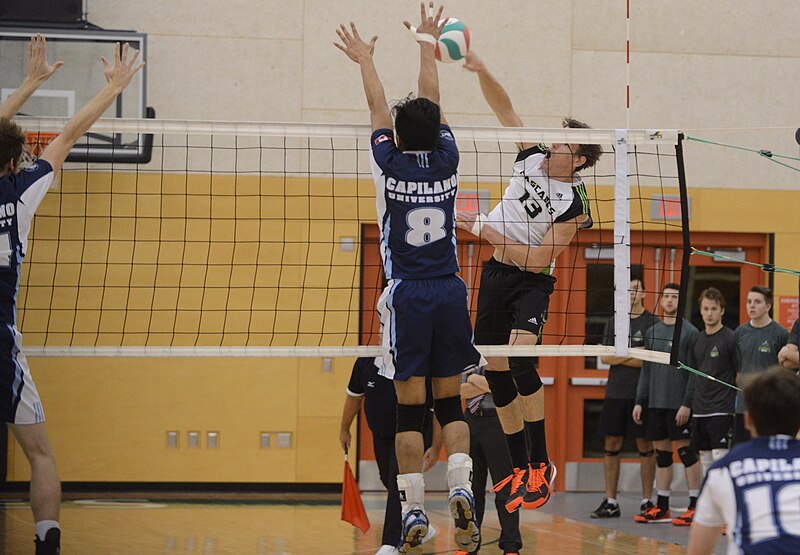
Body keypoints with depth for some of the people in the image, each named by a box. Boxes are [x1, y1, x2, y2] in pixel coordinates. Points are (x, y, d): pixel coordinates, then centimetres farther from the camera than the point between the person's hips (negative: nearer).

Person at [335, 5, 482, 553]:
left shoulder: (391, 167, -4)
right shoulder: (447, 162, 2)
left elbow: (378, 110, 12)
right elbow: (432, 103, 16)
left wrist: (365, 60, 27)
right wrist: (427, 46, 28)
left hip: (407, 296, -2)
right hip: (450, 292, 2)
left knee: (410, 407, -2)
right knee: (450, 401, 8)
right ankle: (462, 489, -11)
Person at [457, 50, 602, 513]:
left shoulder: (574, 204, -17)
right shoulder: (533, 157, -2)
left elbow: (539, 258, -19)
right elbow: (503, 107, -3)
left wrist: (486, 231, -18)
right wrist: (481, 72, -20)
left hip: (532, 281, -6)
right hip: (497, 272, 6)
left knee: (521, 358, -27)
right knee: (497, 371, 5)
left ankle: (541, 466, -22)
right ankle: (521, 469, 14)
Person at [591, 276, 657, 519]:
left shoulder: (652, 322, -2)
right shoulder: (613, 322, 12)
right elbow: (605, 357, 4)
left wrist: (619, 358, -9)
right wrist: (634, 355, -8)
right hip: (615, 392, 5)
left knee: (645, 446, 0)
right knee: (611, 445, 4)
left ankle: (647, 501, 5)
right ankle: (610, 502, 9)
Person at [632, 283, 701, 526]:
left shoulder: (690, 332, -5)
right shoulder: (652, 332, 14)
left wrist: (687, 404, -15)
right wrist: (639, 401, 11)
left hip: (679, 405, -6)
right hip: (656, 404, 6)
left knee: (685, 451, -6)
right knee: (661, 453, 10)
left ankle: (695, 506, -3)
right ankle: (661, 507, 15)